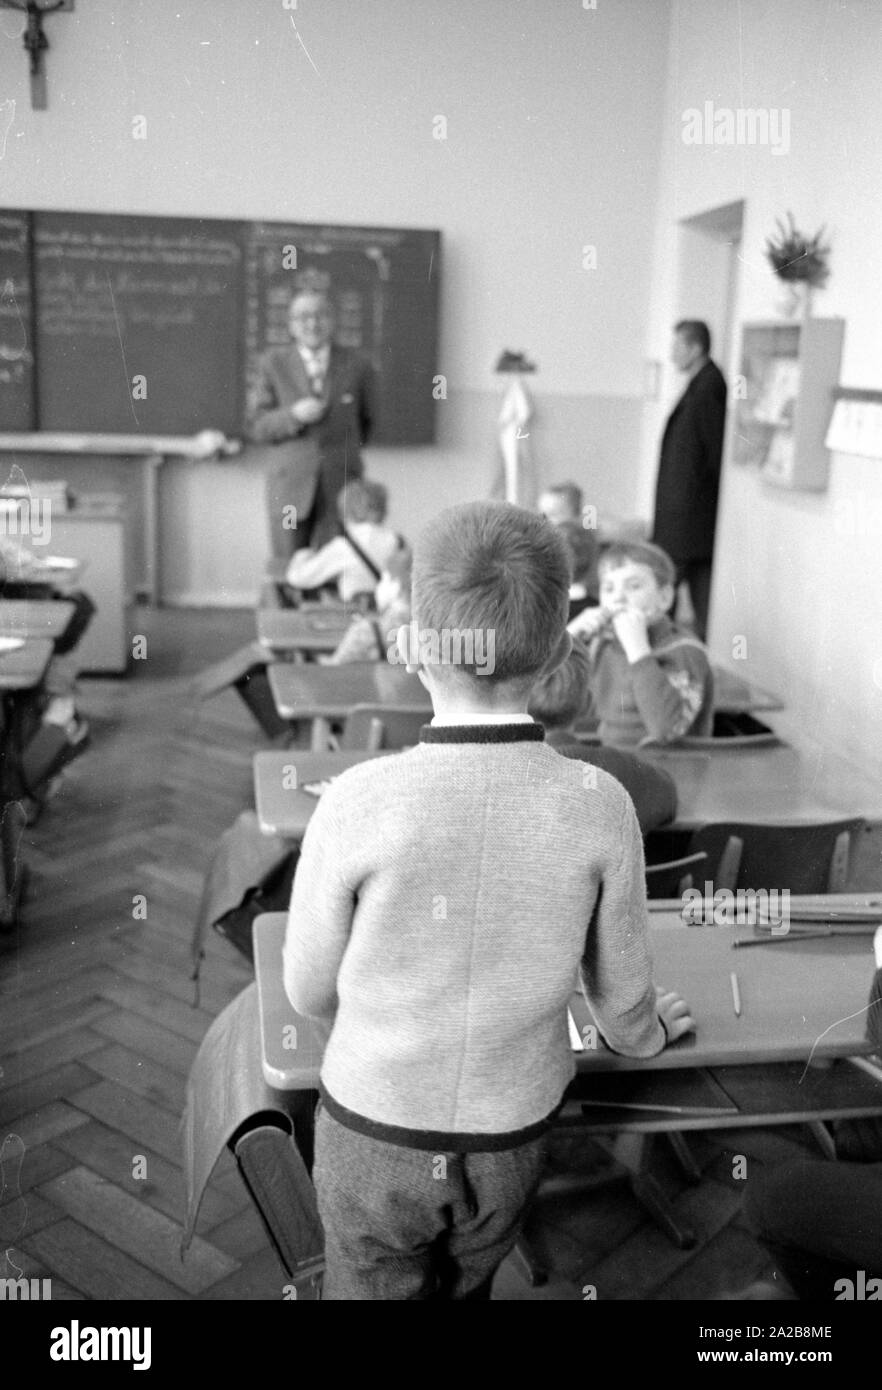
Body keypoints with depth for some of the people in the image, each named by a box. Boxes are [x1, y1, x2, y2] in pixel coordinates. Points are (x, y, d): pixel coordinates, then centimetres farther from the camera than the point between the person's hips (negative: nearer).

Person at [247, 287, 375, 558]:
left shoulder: (357, 367, 4)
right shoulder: (273, 364, 4)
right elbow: (256, 428, 1)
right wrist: (294, 415, -14)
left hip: (340, 489, 0)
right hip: (289, 489, 0)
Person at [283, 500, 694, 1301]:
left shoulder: (358, 803, -26)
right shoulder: (601, 808, -20)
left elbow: (310, 989, -10)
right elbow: (620, 986, -4)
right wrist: (642, 1036, 19)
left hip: (376, 1134, -1)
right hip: (512, 1141, 2)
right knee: (465, 1287, 30)